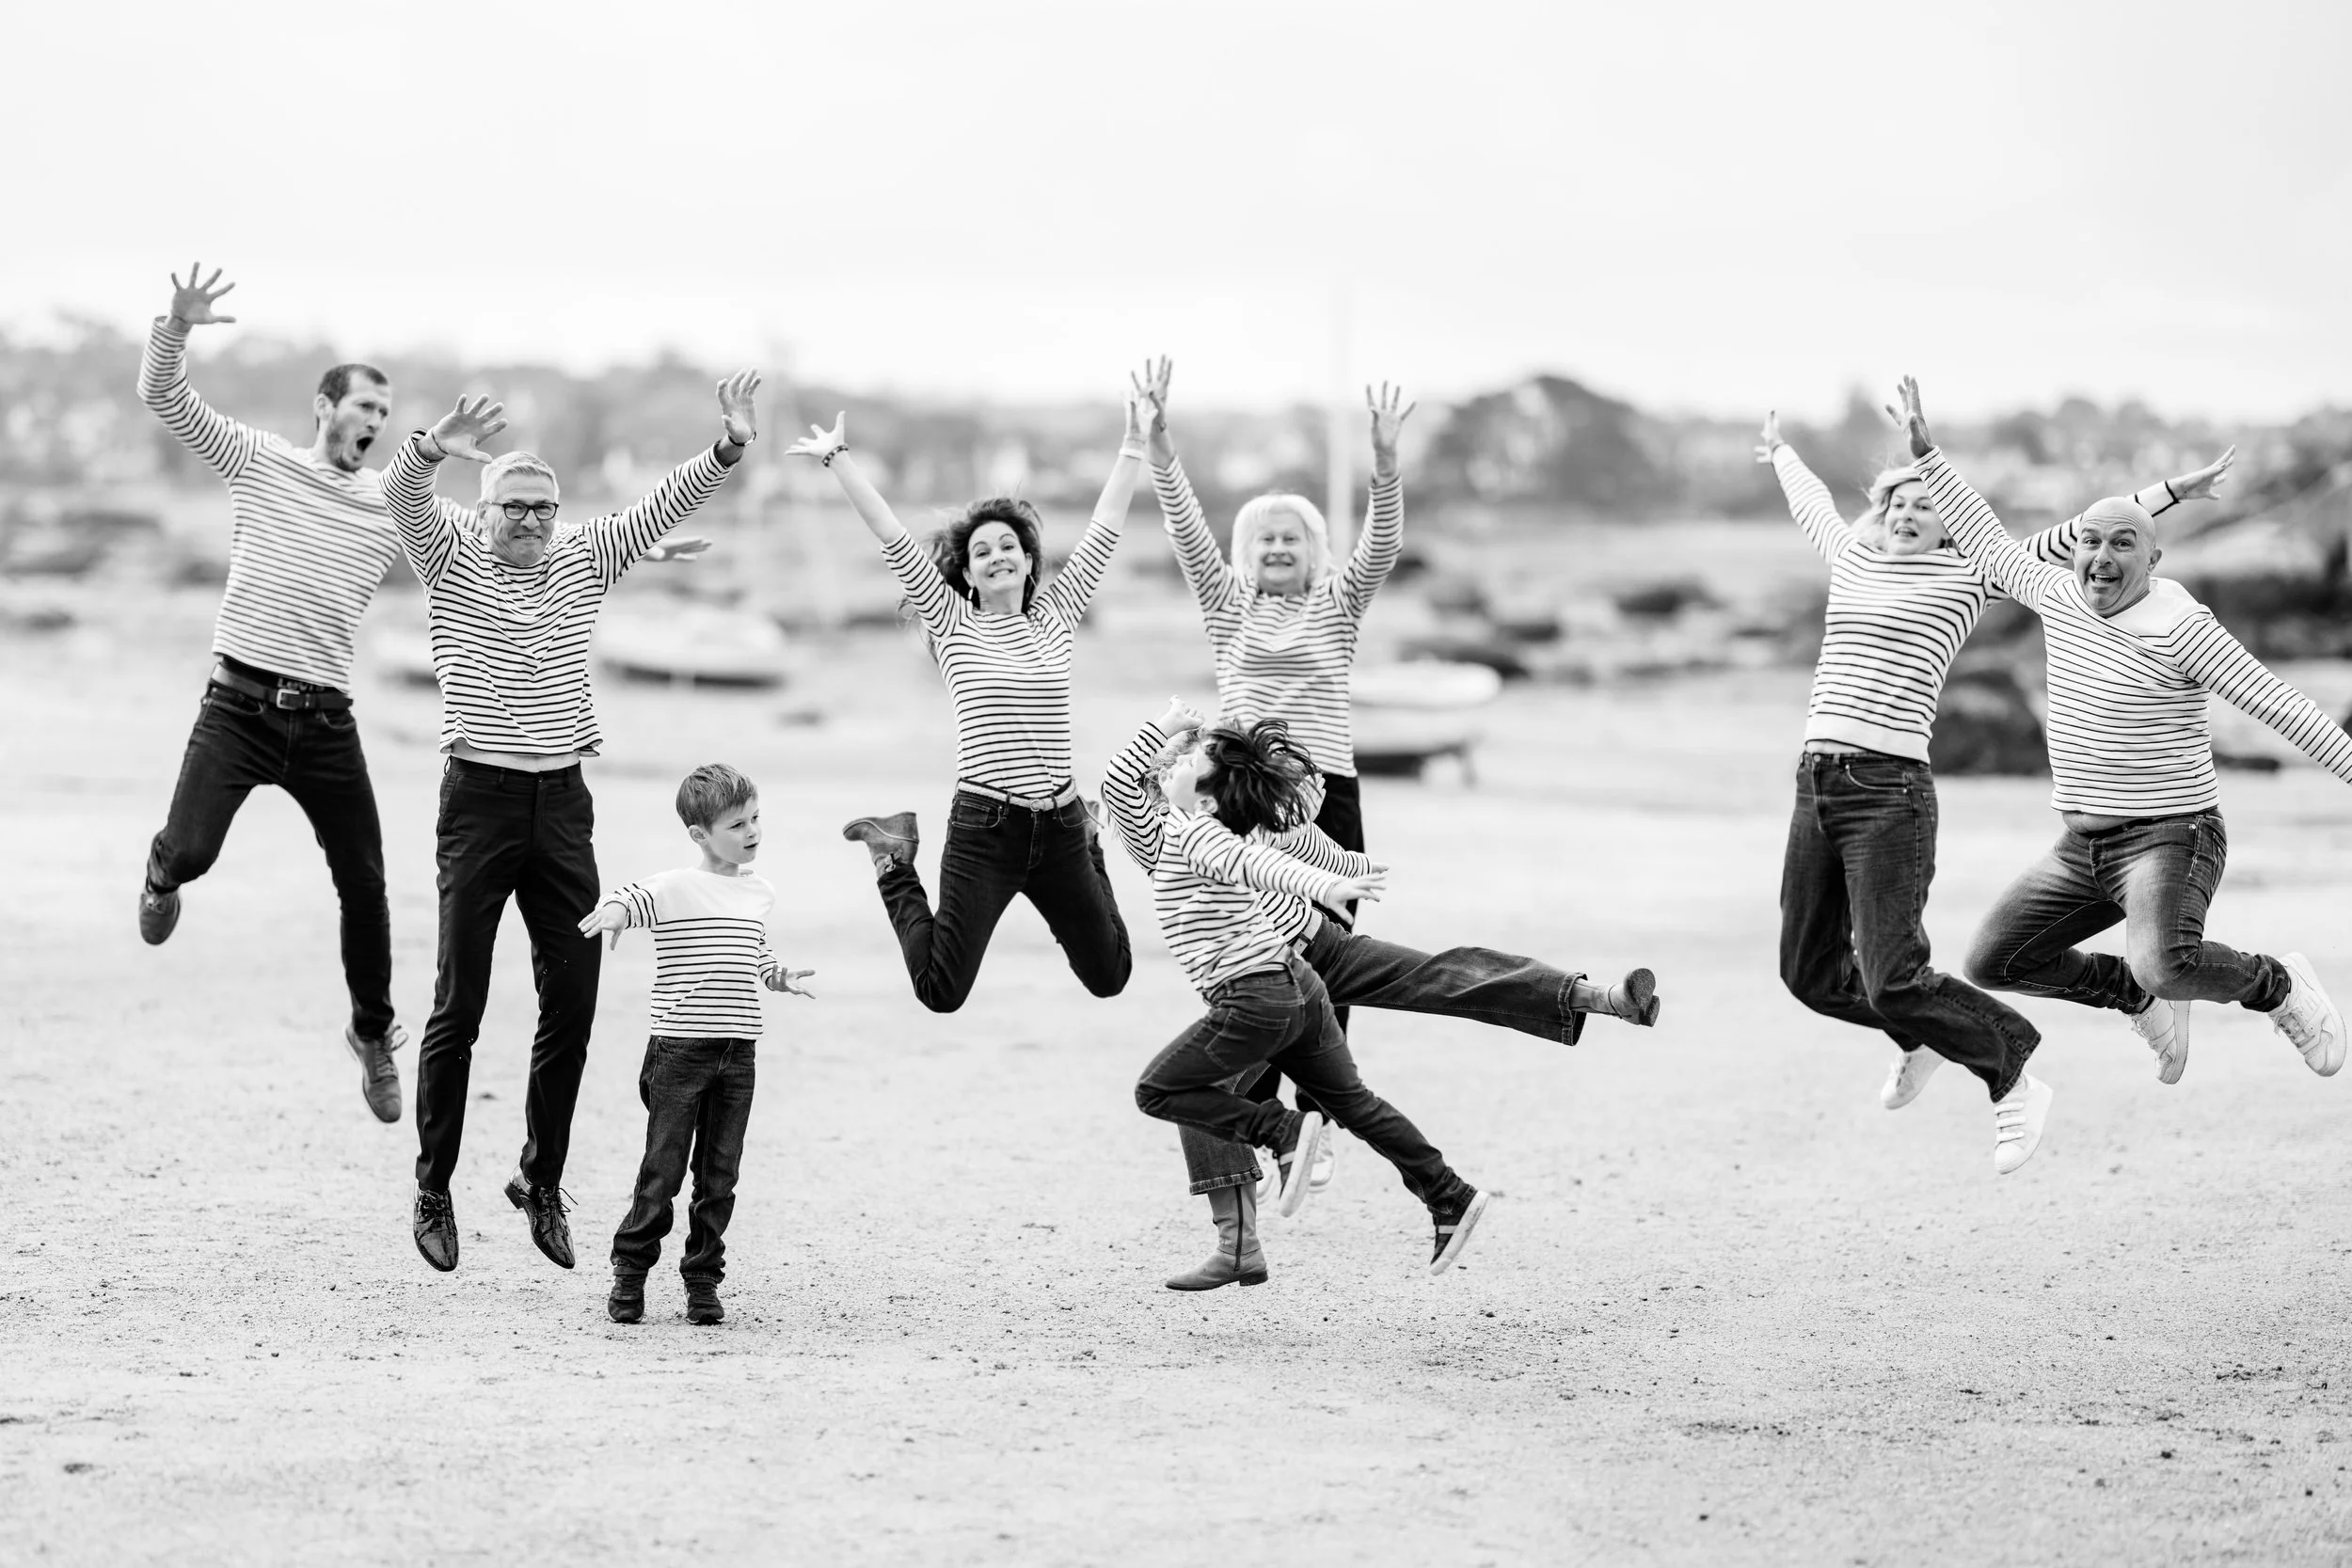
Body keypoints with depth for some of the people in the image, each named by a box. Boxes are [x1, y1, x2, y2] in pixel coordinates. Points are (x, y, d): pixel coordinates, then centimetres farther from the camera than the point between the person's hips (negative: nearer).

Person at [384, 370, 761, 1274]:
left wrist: (730, 446, -13)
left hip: (564, 802, 4)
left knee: (572, 1001, 4)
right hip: (480, 796, -4)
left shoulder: (584, 560, 10)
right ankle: (433, 1190, 7)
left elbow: (664, 505, 4)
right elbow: (400, 494, -17)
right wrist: (435, 450, -39)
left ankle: (542, 1180, 18)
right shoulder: (451, 557, 0)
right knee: (459, 1005, -2)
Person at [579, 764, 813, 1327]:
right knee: (663, 1170, -2)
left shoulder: (760, 894, 13)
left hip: (738, 1053, 5)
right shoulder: (675, 889, -7)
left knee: (719, 1175, 7)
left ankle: (703, 1280, 15)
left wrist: (780, 977, 11)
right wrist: (614, 910, -44)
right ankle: (630, 1271, 11)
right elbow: (628, 899, -22)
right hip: (680, 1048, -5)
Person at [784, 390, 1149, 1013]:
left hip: (1059, 824, 3)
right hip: (984, 825, -3)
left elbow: (1105, 526, 12)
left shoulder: (1055, 614, 9)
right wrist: (838, 459, -6)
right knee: (941, 991, -3)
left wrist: (1134, 447, 13)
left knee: (1109, 977, 14)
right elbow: (892, 538, -3)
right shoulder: (952, 622, 1)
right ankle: (894, 860, 23)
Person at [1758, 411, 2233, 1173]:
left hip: (1891, 791, -6)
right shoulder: (1852, 559, 17)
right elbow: (1812, 501, 37)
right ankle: (1921, 1032, 35)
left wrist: (2173, 492, 2)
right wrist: (1780, 451, 56)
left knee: (1891, 979, -12)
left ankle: (2009, 1073, 11)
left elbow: (2069, 537, 5)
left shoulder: (1968, 578, 4)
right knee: (1809, 971, 7)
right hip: (1816, 782, 6)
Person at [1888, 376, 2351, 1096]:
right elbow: (1988, 543, 17)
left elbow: (2277, 703, -16)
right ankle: (2143, 998, 23)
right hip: (2084, 847, 8)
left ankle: (2277, 985, -2)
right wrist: (1926, 451, 17)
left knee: (2164, 968, -33)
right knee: (1993, 962, 4)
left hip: (2170, 839, -8)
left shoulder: (2176, 625, -15)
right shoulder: (2062, 596, 4)